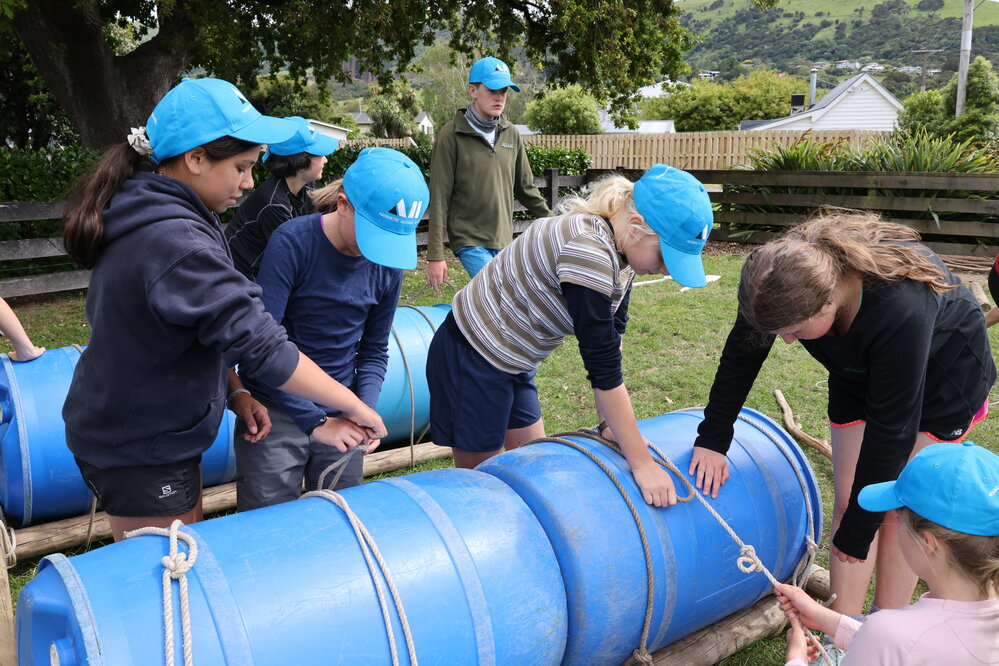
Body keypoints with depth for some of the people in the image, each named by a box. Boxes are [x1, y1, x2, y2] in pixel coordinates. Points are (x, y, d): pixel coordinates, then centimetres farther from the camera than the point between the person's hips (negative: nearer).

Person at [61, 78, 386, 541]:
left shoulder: (147, 215, 3)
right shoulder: (176, 242, -31)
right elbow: (260, 346, -32)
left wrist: (233, 393, 0)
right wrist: (353, 406, -24)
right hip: (139, 453, -10)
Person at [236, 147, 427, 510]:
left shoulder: (388, 263, -2)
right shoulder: (293, 243, -17)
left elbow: (374, 350, 7)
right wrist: (314, 420, -21)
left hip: (339, 416, 4)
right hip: (278, 413, -4)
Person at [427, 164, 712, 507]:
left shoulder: (620, 250, -3)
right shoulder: (588, 249, -32)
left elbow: (609, 344, 2)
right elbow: (604, 369, -29)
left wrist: (612, 427, -1)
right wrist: (642, 463, -22)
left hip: (511, 363, 9)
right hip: (471, 360, -9)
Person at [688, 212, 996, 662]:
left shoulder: (900, 310, -44)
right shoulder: (785, 279, -29)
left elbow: (891, 430, -35)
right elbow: (740, 358, -11)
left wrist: (858, 530, -25)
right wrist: (712, 439, -6)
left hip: (941, 379, -4)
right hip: (861, 373, 5)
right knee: (847, 500, 1)